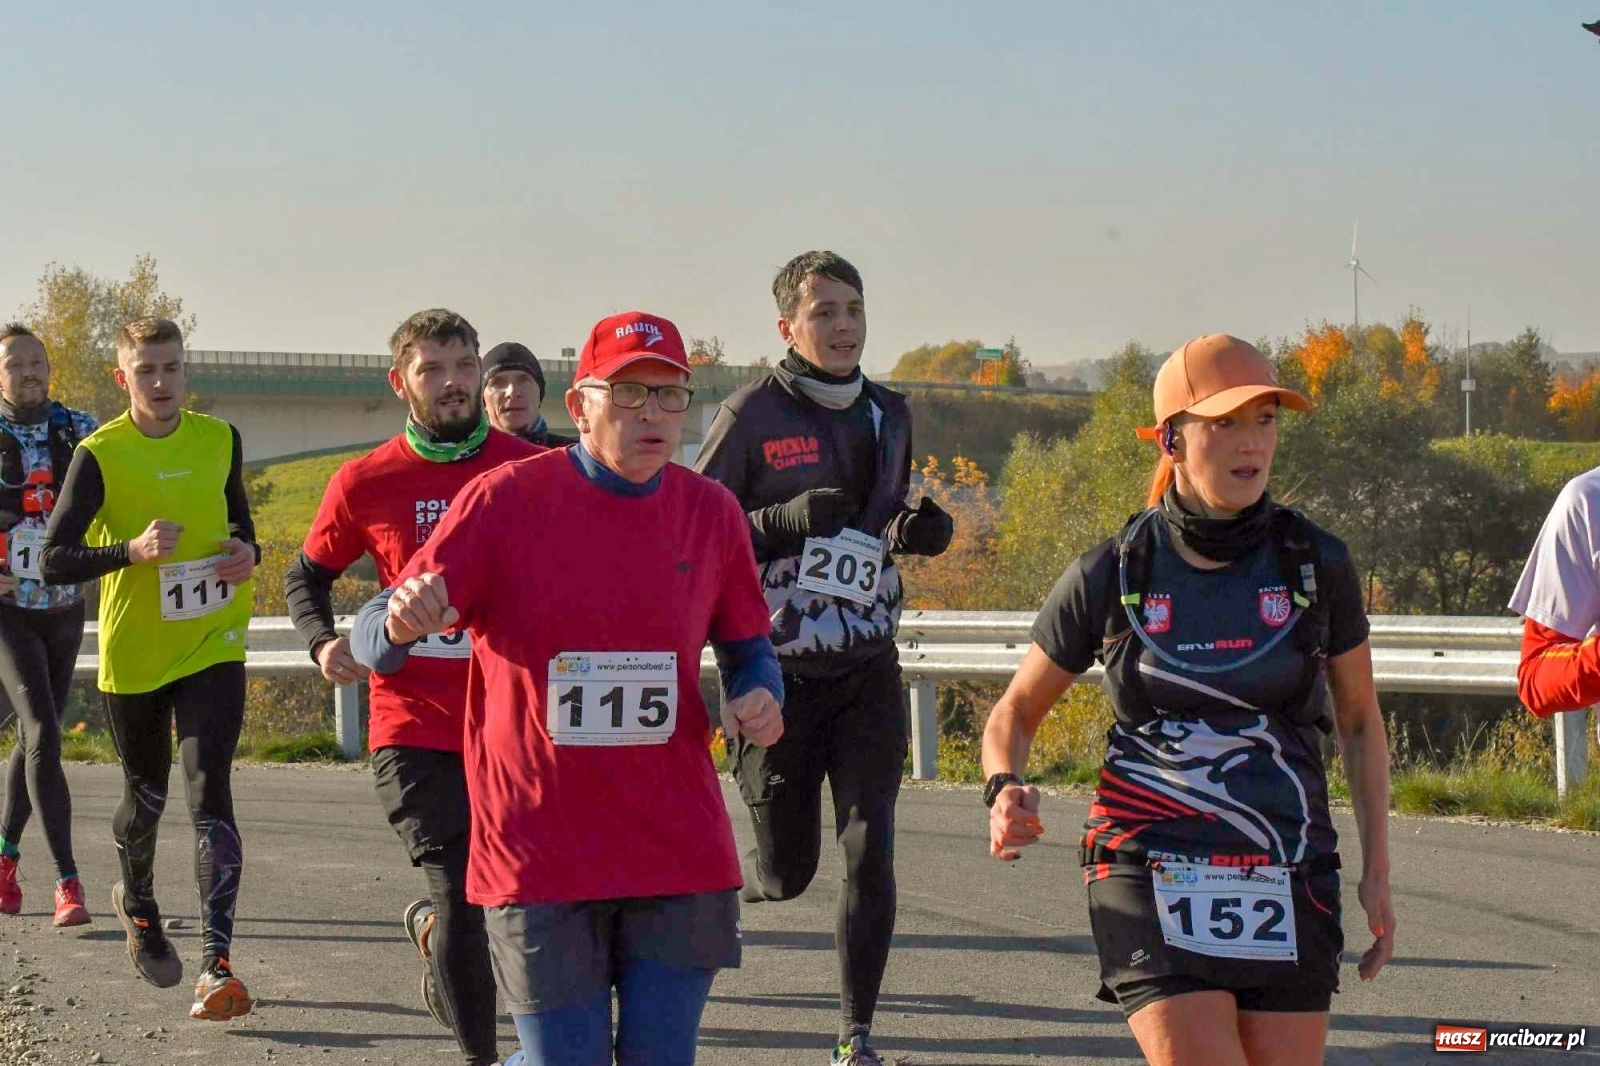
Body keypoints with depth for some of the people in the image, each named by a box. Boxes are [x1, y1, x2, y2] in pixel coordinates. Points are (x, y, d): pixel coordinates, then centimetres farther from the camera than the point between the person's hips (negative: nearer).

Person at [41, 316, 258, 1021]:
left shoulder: (219, 439, 1)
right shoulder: (100, 454, -10)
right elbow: (54, 561, -14)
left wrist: (247, 552, -4)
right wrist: (134, 550, -29)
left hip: (211, 646, 1)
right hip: (132, 652, -1)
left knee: (209, 796, -14)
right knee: (146, 795, 16)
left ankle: (216, 966, -19)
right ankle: (138, 907, 48)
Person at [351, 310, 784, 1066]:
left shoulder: (709, 513, 4)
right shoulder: (505, 500, -6)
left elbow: (746, 645, 18)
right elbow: (374, 642, -8)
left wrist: (759, 694, -6)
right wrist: (400, 622, -32)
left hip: (678, 855, 3)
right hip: (539, 855, -3)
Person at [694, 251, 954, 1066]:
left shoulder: (889, 414, 8)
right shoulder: (752, 415, -9)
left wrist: (916, 532, -1)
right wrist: (786, 522, -23)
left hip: (867, 668, 4)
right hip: (778, 671, -3)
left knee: (870, 850, -9)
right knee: (785, 871, 5)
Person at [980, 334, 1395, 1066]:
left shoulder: (1316, 564, 1)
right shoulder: (1111, 574, -3)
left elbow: (1360, 722, 13)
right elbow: (1015, 712, 9)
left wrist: (1377, 873, 7)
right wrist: (1006, 792, -13)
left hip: (1284, 890, 2)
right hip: (1156, 884, -2)